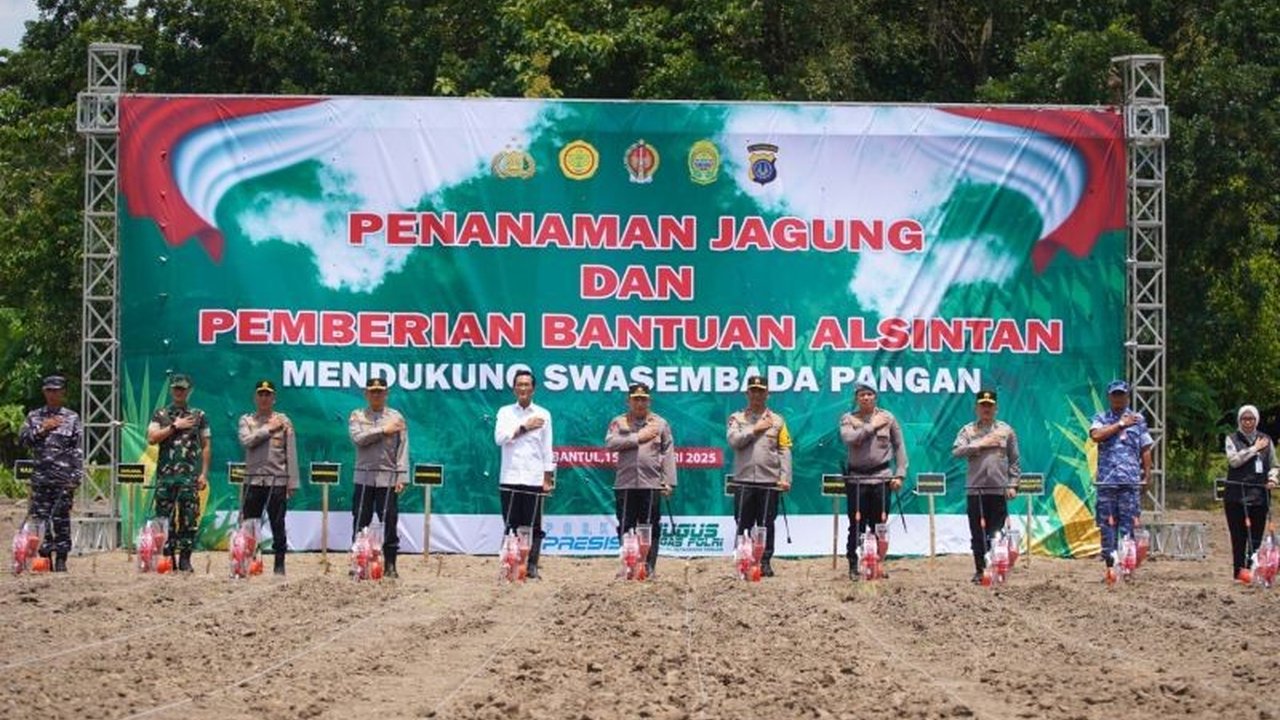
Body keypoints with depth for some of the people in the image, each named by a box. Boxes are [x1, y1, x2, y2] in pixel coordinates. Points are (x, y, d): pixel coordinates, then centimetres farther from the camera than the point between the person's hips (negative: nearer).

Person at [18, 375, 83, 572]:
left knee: (62, 519, -2)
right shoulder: (34, 417, 12)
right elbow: (22, 439, 3)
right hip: (40, 476, 2)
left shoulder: (72, 418, 5)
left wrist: (76, 476, -7)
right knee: (40, 517, 1)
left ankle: (61, 558, 2)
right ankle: (44, 556, 7)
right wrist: (41, 429, -10)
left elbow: (78, 450, 1)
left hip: (64, 478, -2)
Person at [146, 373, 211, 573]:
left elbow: (205, 446, 10)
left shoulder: (199, 416, 11)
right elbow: (151, 438, -2)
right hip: (165, 474, 1)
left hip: (190, 474, -1)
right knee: (164, 518, -1)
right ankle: (166, 556, 3)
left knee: (189, 518, -5)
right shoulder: (160, 414, 12)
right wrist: (175, 426, -6)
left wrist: (204, 474, 2)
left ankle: (185, 558, -2)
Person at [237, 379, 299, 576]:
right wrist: (268, 429, -8)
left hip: (277, 480, -1)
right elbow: (246, 441, -10)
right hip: (253, 479, 1)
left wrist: (292, 483, -3)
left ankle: (280, 564, 5)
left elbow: (291, 454, 3)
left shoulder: (283, 421, 7)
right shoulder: (247, 420, 10)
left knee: (278, 525, 0)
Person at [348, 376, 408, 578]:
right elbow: (358, 438, -10)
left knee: (389, 522, -1)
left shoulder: (396, 417, 7)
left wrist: (401, 477, -6)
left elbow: (402, 449, 2)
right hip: (364, 476, 0)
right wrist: (383, 431, -12)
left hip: (388, 478, 0)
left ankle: (390, 565, 3)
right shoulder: (357, 416, 9)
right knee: (360, 522, 1)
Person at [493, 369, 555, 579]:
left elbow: (547, 448, 7)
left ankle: (532, 567, 3)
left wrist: (547, 478, 3)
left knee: (533, 527, -1)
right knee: (510, 526, 0)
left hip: (534, 480, 0)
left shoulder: (543, 415, 8)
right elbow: (499, 438, -8)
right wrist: (524, 428, -8)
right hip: (510, 479, 0)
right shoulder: (505, 412, 8)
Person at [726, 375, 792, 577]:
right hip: (744, 480, 0)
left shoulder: (777, 420, 9)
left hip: (769, 481, 0)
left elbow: (785, 451, 4)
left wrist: (785, 477, -6)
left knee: (766, 525, 3)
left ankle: (765, 562, 8)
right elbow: (733, 440, -8)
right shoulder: (737, 419, 9)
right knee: (743, 525, 1)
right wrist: (755, 429, -7)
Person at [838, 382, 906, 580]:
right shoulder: (848, 419, 5)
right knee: (856, 525, 0)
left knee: (880, 525, 3)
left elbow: (899, 446, 8)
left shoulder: (887, 418, 7)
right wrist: (872, 426, -11)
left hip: (881, 477, 1)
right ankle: (853, 566, 6)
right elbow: (848, 438, -15)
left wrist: (899, 474, 0)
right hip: (856, 478, -1)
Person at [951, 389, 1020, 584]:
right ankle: (980, 570, 8)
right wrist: (980, 444, -12)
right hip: (975, 489, 0)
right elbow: (956, 451, -7)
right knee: (978, 534, 1)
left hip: (999, 489, 0)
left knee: (997, 534, -1)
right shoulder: (968, 431, 8)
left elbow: (1014, 460, 11)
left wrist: (1012, 484, 2)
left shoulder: (1006, 430, 11)